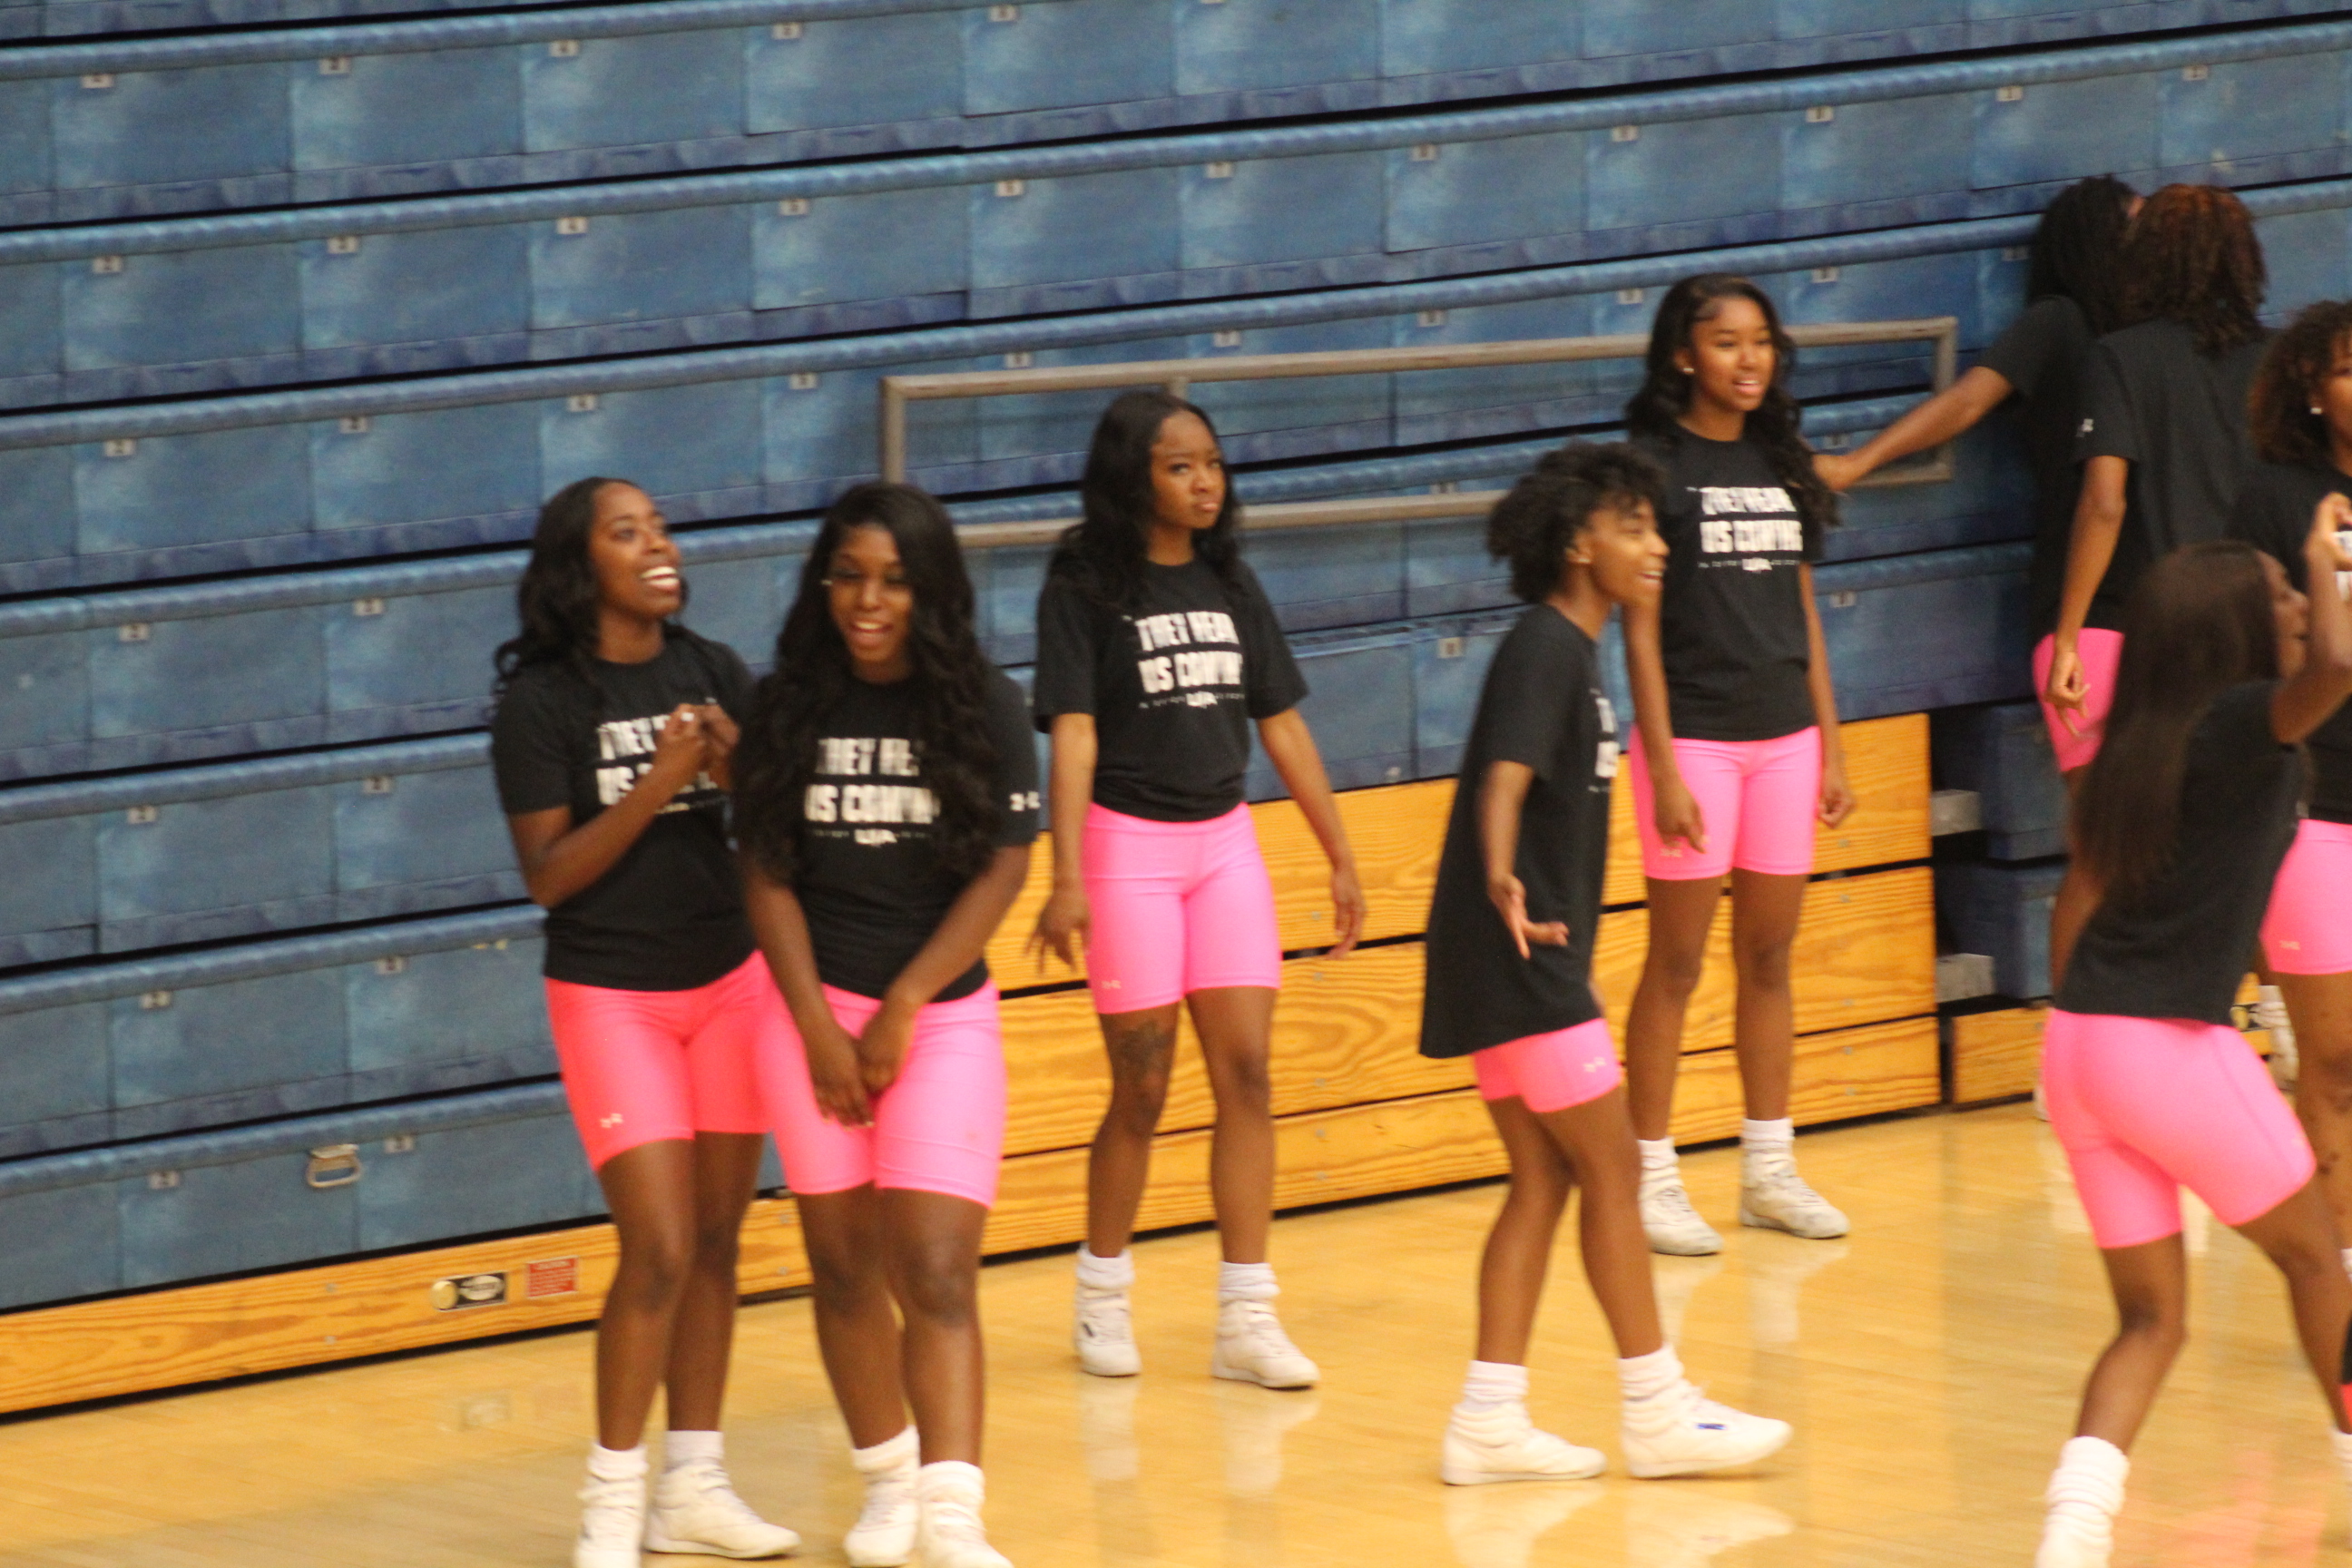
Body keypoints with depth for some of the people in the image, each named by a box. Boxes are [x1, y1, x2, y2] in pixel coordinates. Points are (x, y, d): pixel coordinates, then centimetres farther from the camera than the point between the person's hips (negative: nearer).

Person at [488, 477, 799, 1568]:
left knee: (717, 1241, 7)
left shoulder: (712, 671, 2)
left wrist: (737, 768, -16)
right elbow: (547, 875, -14)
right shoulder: (540, 701, -10)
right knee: (660, 1249, -11)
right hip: (610, 994, -5)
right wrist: (654, 785, -23)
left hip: (730, 980, 5)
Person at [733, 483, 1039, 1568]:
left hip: (943, 1010, -2)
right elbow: (768, 874, 1)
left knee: (935, 1272, -12)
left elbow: (1001, 871, -6)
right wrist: (820, 1030, -7)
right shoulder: (789, 706, 1)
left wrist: (898, 1011, -10)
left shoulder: (983, 705, -3)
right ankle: (888, 1480, 25)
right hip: (816, 1007, 2)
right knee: (845, 1266, 8)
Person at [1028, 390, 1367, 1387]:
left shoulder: (1229, 585, 8)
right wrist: (1066, 878, -23)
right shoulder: (1084, 590, -7)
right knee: (1142, 1091, 0)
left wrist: (1340, 856, 12)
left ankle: (1247, 1320, -1)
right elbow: (1072, 734, -15)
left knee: (1246, 1076, -2)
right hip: (1128, 844, -5)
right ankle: (1102, 1296, 20)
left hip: (1226, 844, 5)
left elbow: (1282, 726, 12)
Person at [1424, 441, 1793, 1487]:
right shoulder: (1545, 649, -15)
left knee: (1543, 1183, 9)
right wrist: (1503, 881, -49)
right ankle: (1659, 1415, 2)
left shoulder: (1570, 652, 14)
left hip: (1519, 964, 10)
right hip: (1522, 963, -10)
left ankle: (1490, 1421, 7)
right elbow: (1504, 778, -31)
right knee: (1612, 1173, -4)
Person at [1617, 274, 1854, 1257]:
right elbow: (1641, 627, -9)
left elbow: (1803, 614, 15)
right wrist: (1663, 768, -14)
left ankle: (1769, 1170, 16)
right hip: (1695, 735, -5)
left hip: (1785, 739, 5)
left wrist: (1830, 745, 11)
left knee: (1770, 960, 10)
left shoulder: (1779, 463, 11)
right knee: (1676, 964, -2)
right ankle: (1653, 1179, 3)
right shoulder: (1656, 465, -6)